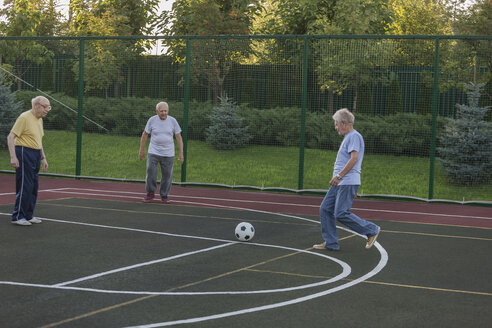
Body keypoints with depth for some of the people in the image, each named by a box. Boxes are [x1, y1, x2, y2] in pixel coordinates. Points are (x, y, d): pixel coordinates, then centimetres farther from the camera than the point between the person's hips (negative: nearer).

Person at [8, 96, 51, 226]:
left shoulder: (39, 120, 15)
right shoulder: (24, 117, -12)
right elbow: (11, 137, -15)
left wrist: (43, 158, 20)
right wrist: (13, 157, -22)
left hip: (35, 155, 9)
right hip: (24, 153, -9)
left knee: (33, 187, 10)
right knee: (24, 187, -8)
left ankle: (28, 215, 17)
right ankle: (17, 217, -2)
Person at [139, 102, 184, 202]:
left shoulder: (172, 121, -3)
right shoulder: (152, 120, -4)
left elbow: (179, 137, 0)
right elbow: (144, 134, 6)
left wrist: (181, 153, -4)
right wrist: (142, 150, 8)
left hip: (168, 154, 1)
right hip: (153, 153, -1)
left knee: (167, 175, 3)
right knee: (150, 173, -9)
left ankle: (164, 195, 21)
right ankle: (150, 193, 11)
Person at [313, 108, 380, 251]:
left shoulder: (354, 136, -11)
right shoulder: (348, 137, 21)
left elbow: (354, 159, -22)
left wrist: (339, 176, -23)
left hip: (347, 183, -10)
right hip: (339, 184, 10)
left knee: (341, 214, -13)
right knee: (325, 209, 6)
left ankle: (371, 230, 1)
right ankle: (330, 243, 10)